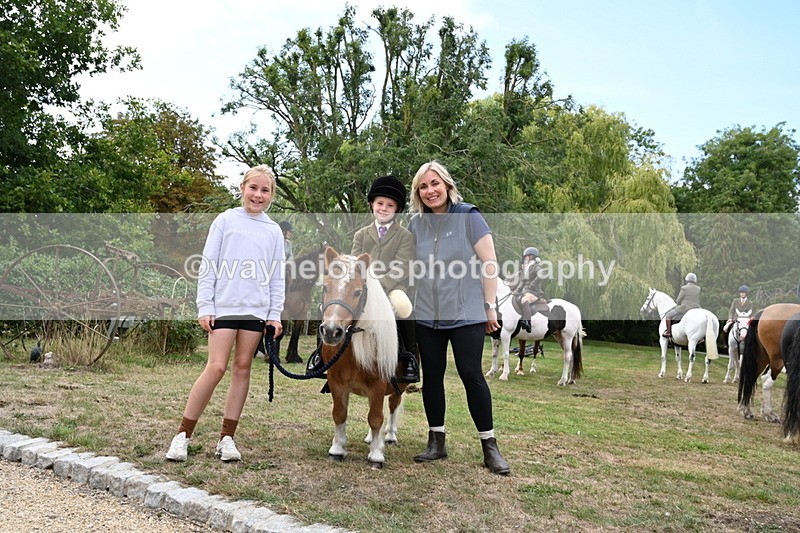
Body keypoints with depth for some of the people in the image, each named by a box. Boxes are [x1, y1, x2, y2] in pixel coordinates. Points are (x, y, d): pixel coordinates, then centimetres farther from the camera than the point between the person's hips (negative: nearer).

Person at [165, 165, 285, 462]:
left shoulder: (274, 231, 11)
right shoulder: (226, 220, 3)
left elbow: (277, 277, 12)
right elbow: (208, 267, 1)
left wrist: (275, 314, 4)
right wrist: (205, 307, -5)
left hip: (256, 310, 3)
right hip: (224, 306, -3)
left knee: (242, 368, 4)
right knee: (216, 367, -9)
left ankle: (227, 438, 11)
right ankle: (183, 435, 3)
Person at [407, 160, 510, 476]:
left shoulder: (469, 216, -5)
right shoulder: (416, 224, 7)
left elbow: (489, 263, -7)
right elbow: (411, 268, 15)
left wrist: (490, 306, -9)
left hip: (466, 313, -4)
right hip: (427, 315, 5)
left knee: (471, 375, -6)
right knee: (432, 376, 7)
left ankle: (490, 446, 5)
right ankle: (436, 441, 19)